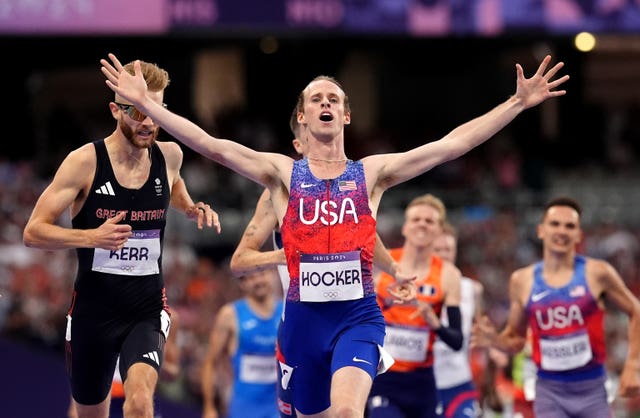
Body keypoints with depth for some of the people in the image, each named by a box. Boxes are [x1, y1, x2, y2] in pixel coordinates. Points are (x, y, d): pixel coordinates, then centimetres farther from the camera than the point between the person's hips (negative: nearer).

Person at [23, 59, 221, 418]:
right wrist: (92, 237, -28)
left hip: (148, 308, 1)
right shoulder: (85, 162, -12)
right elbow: (33, 232, -13)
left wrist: (194, 209, 5)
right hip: (93, 307, -1)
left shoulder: (170, 156, -1)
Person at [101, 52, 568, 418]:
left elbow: (453, 144, 1)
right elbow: (210, 145, -3)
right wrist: (144, 103, -10)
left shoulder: (372, 173, 6)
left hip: (358, 314, -2)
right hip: (304, 317, 2)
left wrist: (519, 103, -5)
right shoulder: (282, 173, 6)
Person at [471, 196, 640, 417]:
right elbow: (516, 339, 12)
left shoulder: (597, 273, -6)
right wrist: (495, 340, -11)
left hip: (591, 389, -1)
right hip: (549, 391, 1)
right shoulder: (522, 280, 1)